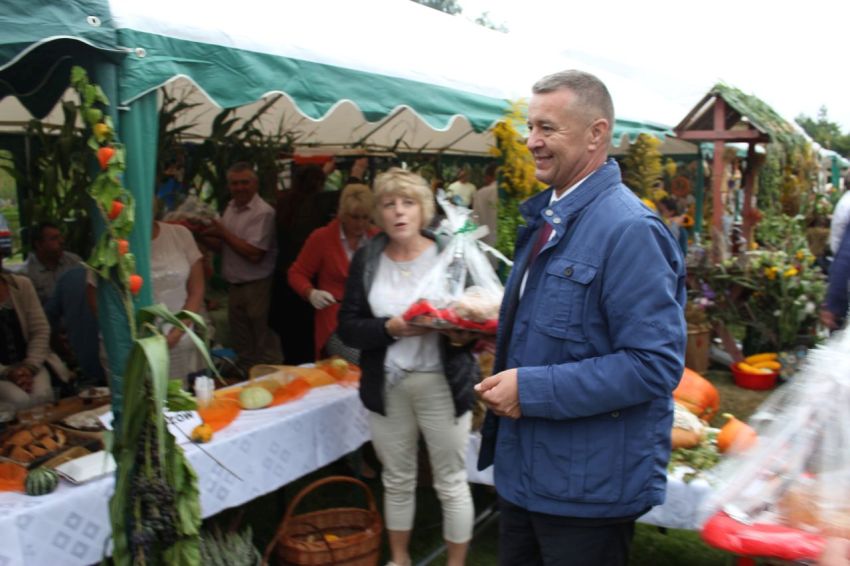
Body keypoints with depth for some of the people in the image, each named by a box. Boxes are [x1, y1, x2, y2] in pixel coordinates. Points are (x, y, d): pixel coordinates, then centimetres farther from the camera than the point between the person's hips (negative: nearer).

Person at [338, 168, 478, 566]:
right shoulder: (366, 259, 1)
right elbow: (347, 327, -3)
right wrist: (390, 328, -19)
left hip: (442, 384, -3)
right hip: (387, 385, 3)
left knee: (451, 483, 8)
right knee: (397, 480, 19)